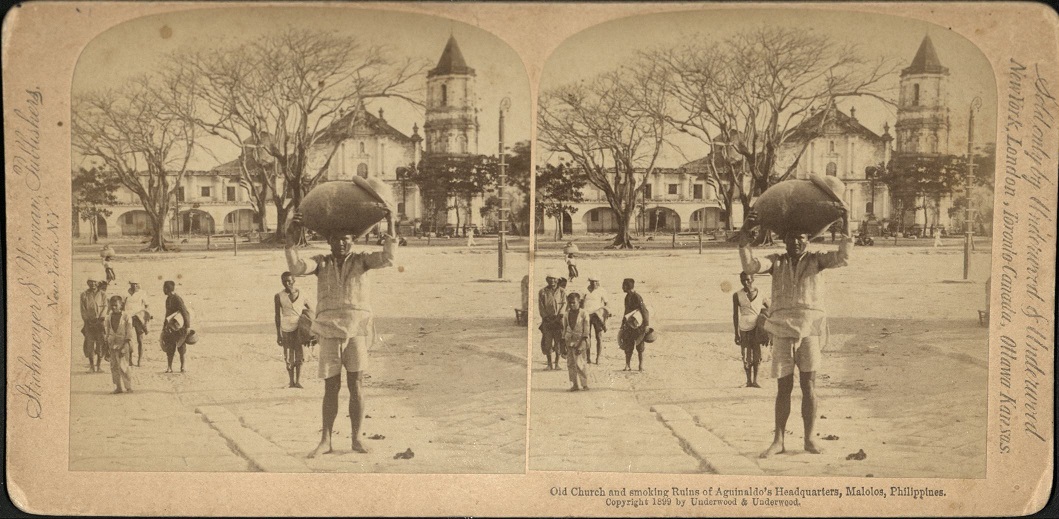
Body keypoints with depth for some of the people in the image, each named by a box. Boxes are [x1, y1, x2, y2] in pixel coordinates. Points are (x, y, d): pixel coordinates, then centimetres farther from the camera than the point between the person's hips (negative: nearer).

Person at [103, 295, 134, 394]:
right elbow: (107, 331, 15)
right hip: (112, 343, 5)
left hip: (123, 343, -5)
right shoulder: (109, 316, 8)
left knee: (123, 366, -9)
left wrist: (125, 346, -12)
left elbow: (129, 332, -6)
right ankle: (119, 387, 11)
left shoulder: (125, 316, -6)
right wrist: (107, 345, 12)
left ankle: (128, 386, 0)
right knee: (114, 366, 4)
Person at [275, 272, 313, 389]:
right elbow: (277, 316, 3)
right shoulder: (279, 296, 0)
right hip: (287, 329, 0)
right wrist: (278, 334, 1)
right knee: (289, 357, 3)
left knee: (299, 355, -10)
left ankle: (298, 381, -9)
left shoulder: (301, 294, 3)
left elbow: (310, 310, 14)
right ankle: (291, 381, 15)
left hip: (300, 327, 0)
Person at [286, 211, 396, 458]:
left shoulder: (361, 260, 8)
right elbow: (296, 268, -9)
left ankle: (356, 439, 7)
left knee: (355, 384, -1)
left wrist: (390, 228, -20)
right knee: (331, 386, 2)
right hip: (330, 331, 1)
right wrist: (291, 242, -23)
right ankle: (325, 441, 8)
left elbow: (387, 257, -9)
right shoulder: (321, 262, 9)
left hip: (357, 329, 0)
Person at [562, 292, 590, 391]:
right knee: (570, 363, 2)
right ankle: (575, 384, 9)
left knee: (579, 363, -9)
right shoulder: (566, 314, 9)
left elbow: (586, 329, -3)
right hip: (569, 340, 4)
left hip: (580, 340, -4)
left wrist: (582, 342, -10)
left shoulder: (583, 314, -2)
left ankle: (585, 384, 0)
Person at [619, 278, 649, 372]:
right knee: (628, 346, 4)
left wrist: (646, 325, -18)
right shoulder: (627, 297, 9)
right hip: (629, 325, 7)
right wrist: (623, 324, 20)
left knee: (639, 346, 1)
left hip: (638, 325, -7)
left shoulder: (637, 297, -16)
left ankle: (641, 366, 10)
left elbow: (644, 311, -17)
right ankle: (627, 366, 8)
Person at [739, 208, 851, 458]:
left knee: (808, 385, 1)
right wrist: (746, 234, -15)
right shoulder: (776, 262, 9)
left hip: (810, 330, 0)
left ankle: (809, 438, 10)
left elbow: (842, 257, -7)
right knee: (784, 387, 4)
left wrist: (845, 225, -11)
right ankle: (778, 440, 9)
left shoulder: (816, 260, 8)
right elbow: (750, 266, -7)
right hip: (782, 331, 1)